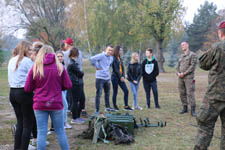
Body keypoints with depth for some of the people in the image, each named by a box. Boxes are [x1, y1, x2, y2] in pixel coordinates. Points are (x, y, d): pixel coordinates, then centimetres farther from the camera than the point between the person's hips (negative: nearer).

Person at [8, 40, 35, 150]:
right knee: (28, 123, 0)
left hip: (12, 92, 8)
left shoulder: (11, 61, 14)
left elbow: (10, 79, 18)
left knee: (20, 122, 16)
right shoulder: (27, 61, -10)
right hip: (24, 93, -8)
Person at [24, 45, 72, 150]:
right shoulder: (59, 67, -3)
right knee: (60, 132, 12)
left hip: (39, 105, 0)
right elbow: (68, 85, -2)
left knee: (41, 132, 6)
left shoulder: (35, 68, -4)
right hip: (56, 104, 0)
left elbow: (27, 88, -1)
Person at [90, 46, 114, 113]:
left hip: (107, 78, 8)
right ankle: (97, 110, 2)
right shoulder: (101, 55, -14)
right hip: (100, 78, -8)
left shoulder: (111, 58, 11)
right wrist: (97, 66, -16)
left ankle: (107, 107, 33)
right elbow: (92, 59, -25)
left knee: (107, 93, 17)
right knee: (99, 94, -4)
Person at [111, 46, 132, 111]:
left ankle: (126, 106, 8)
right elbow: (116, 69, -13)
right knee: (115, 92, 2)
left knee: (126, 91, 2)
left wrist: (123, 76, -3)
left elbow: (122, 68, 11)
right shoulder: (113, 59, -10)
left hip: (121, 77, 7)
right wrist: (120, 77, -12)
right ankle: (115, 106, 15)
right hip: (115, 77, -7)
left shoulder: (120, 59, 14)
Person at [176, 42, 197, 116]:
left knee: (190, 93, -11)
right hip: (181, 78, 7)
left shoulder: (192, 55, -3)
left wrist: (184, 73, -17)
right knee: (182, 93, 7)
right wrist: (178, 73, -5)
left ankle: (193, 110, -9)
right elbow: (178, 67, 16)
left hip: (189, 77, -7)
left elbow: (193, 66, -13)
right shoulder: (181, 56, 18)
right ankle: (185, 108, 17)